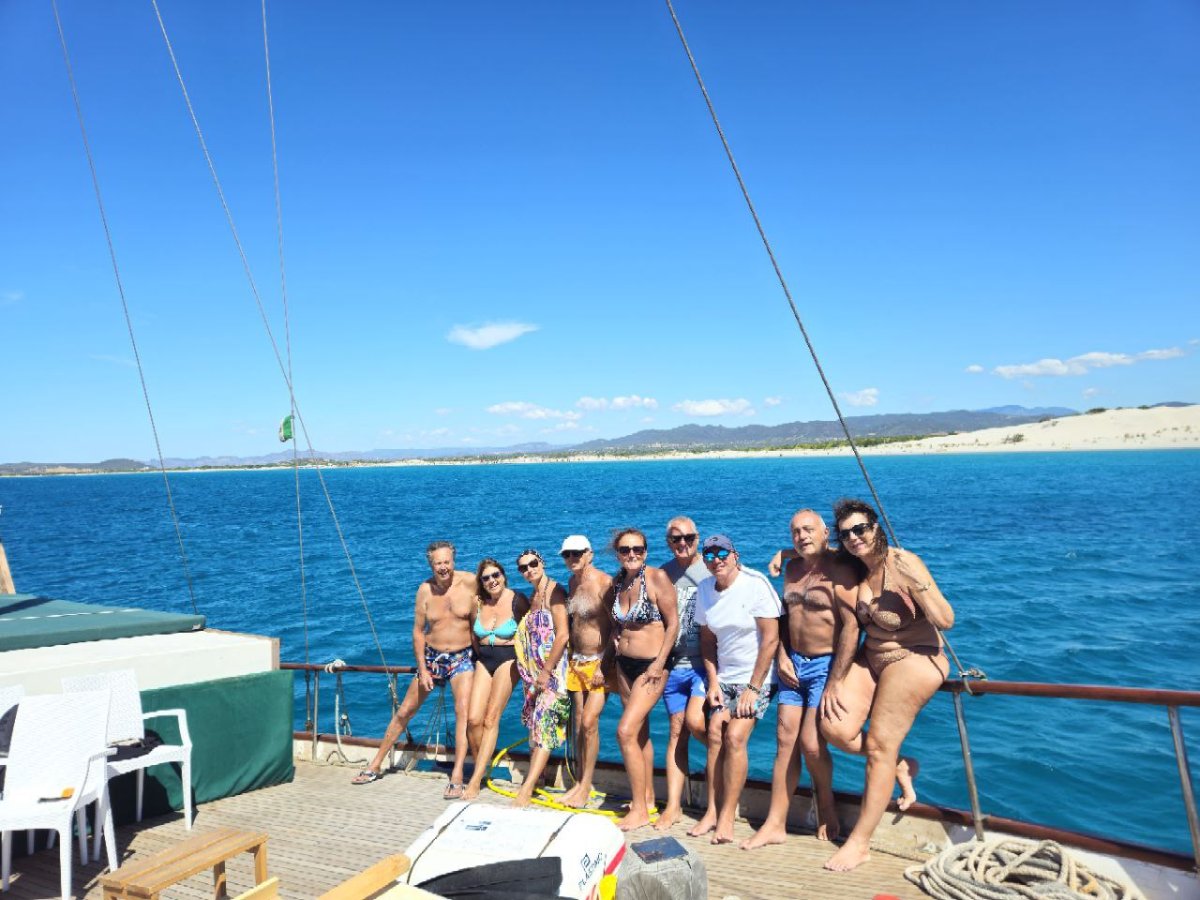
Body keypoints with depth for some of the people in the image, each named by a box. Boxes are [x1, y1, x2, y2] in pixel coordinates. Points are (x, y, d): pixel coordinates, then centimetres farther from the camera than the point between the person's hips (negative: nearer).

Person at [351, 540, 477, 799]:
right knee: (404, 712, 11)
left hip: (462, 658, -3)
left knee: (463, 711, -19)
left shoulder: (470, 583, -13)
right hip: (431, 657, 3)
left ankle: (457, 778, -14)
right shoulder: (425, 590, -7)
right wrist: (422, 668, -5)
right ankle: (375, 765, 27)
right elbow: (418, 631, 0)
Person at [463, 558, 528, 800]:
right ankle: (482, 765, 19)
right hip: (483, 661, 4)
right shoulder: (478, 602, 2)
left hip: (508, 660, -4)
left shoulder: (517, 600, -8)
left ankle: (476, 779, -1)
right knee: (473, 719, -6)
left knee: (491, 719, -6)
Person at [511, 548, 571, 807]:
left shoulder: (553, 591, -11)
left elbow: (563, 635, -18)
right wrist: (532, 673, 11)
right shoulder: (533, 597, 15)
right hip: (536, 670, 9)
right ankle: (534, 778, 23)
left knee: (543, 723, -11)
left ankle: (526, 791, -12)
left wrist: (547, 671, -16)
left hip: (554, 668, -9)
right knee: (535, 723, 13)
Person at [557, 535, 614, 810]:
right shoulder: (572, 582, 8)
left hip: (599, 662, -7)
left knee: (589, 722, -10)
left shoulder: (604, 583, -16)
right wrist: (570, 657, 13)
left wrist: (604, 666, -19)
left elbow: (616, 628, -17)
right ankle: (580, 782, 21)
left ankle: (586, 786, 4)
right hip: (577, 661, 7)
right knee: (579, 723, 11)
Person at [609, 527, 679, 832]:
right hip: (625, 664, 7)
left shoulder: (657, 577, -15)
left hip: (651, 666, -7)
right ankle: (647, 797, 30)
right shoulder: (617, 583, 4)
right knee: (640, 732, 16)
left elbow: (673, 623, -14)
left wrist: (659, 663, -16)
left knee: (626, 731, -12)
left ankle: (639, 810, -1)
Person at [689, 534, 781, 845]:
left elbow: (771, 638, -16)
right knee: (714, 733, -6)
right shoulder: (705, 589, 1)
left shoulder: (755, 584, -17)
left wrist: (753, 688, -15)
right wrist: (713, 682, 1)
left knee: (734, 736, -15)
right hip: (724, 677, 5)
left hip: (757, 677, -5)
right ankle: (713, 810, 6)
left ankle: (726, 817, -5)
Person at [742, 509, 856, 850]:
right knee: (785, 739, 4)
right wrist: (782, 657, 5)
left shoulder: (838, 570, -13)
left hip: (826, 665, -6)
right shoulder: (792, 568, 11)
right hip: (793, 664, 7)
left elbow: (853, 626, -18)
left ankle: (827, 810, 20)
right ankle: (775, 824, 10)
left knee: (810, 742, -9)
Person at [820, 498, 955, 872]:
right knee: (836, 727, -6)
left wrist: (918, 583, -35)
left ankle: (859, 843, 10)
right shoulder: (856, 569, 1)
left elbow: (946, 621, -22)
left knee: (879, 746, -3)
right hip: (871, 659, 7)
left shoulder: (904, 564, -19)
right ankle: (899, 767, 22)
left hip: (912, 661, -7)